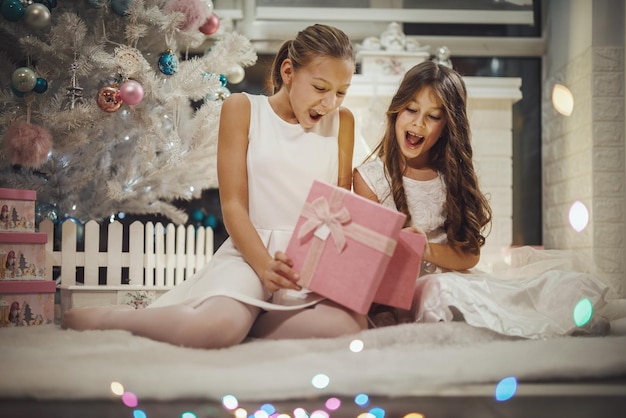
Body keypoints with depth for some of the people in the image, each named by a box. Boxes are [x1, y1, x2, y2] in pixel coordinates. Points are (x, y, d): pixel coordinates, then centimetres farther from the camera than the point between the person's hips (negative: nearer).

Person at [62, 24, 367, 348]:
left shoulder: (341, 121, 12)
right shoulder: (243, 109, 3)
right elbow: (233, 205, -3)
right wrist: (265, 266, -20)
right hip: (250, 251, -3)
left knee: (352, 326, -30)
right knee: (212, 330, -34)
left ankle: (242, 319, -9)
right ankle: (104, 316, -5)